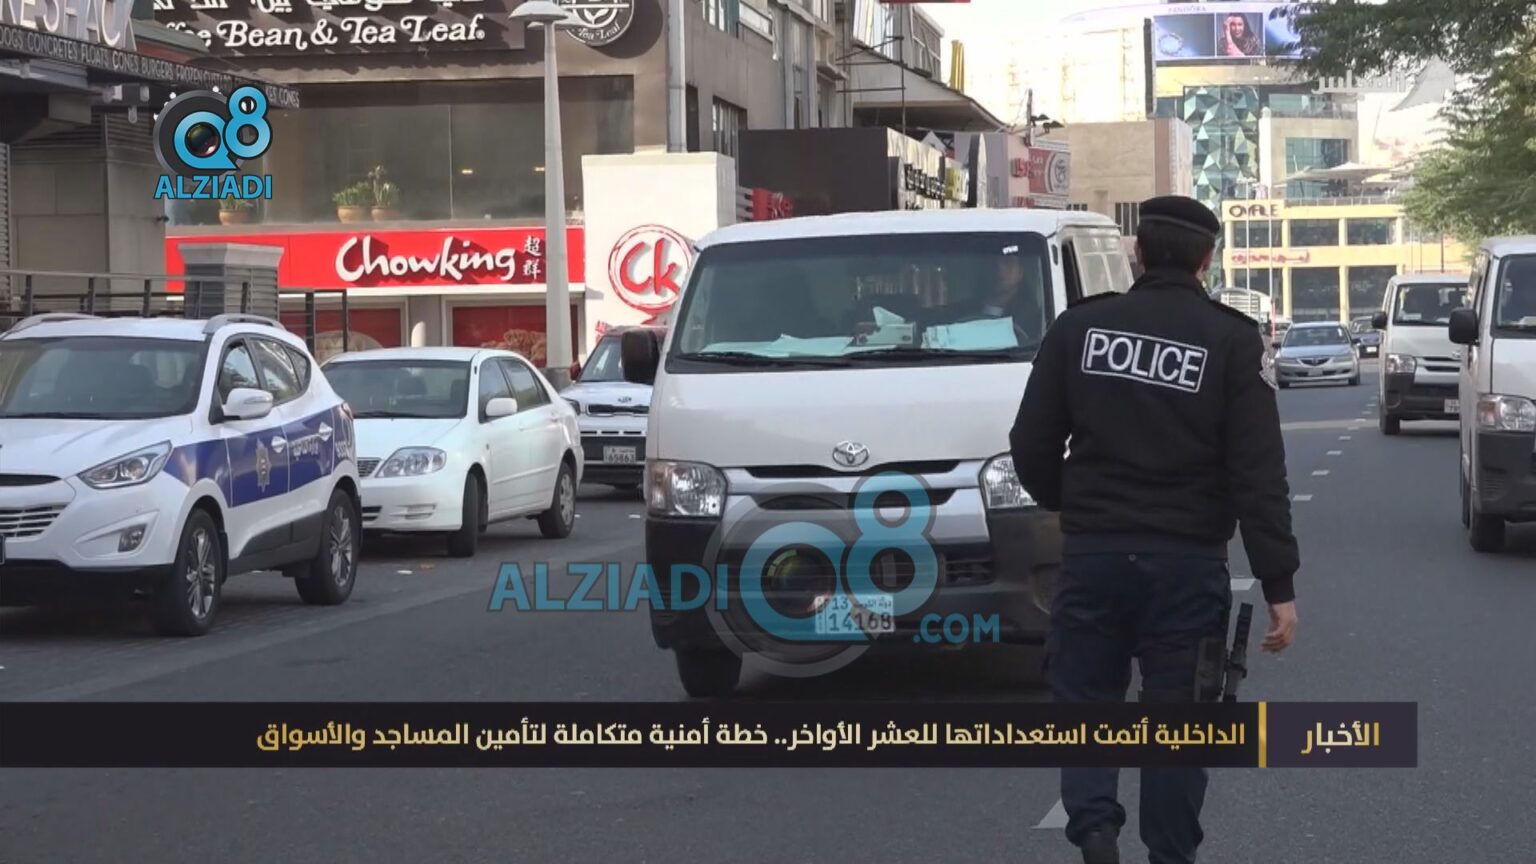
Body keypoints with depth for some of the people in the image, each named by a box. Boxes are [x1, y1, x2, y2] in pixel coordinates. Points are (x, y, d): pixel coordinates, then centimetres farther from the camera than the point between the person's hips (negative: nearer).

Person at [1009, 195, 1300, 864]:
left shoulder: (1080, 327, 1)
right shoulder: (1232, 341, -4)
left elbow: (1032, 445, 3)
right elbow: (1259, 475, -9)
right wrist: (1278, 585, -7)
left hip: (1091, 554, 1)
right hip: (1188, 564, -1)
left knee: (1084, 699, 13)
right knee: (1177, 718, 10)